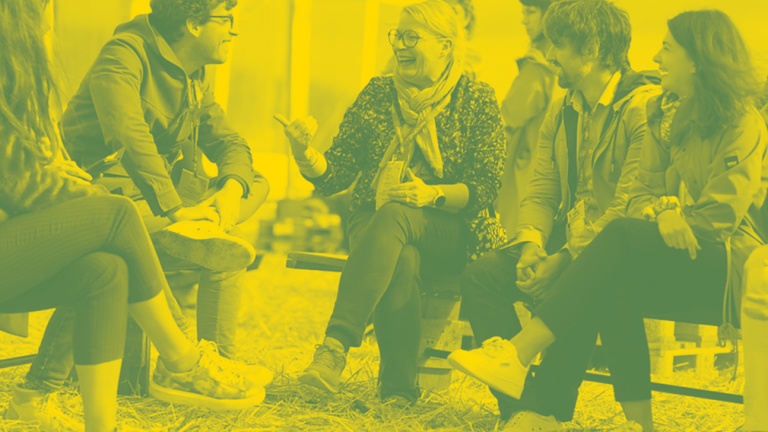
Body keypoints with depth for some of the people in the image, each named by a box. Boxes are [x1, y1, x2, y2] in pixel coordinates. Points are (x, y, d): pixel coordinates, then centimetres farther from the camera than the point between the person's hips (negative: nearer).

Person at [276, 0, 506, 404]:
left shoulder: (476, 99, 4)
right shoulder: (378, 94, 11)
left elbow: (486, 189, -3)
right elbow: (334, 175, 6)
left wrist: (432, 194, -22)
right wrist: (303, 152, -15)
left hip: (447, 230, -2)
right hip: (375, 224, 2)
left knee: (393, 216, -36)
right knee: (400, 260, -35)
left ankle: (336, 345, -47)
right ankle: (399, 388, -35)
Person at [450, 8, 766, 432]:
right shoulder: (665, 114, 16)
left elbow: (722, 212, -11)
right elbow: (641, 193, 12)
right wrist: (661, 212, -11)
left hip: (729, 263, -6)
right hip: (669, 266, 6)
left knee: (622, 236, -32)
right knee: (617, 288, -30)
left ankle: (519, 353, -39)